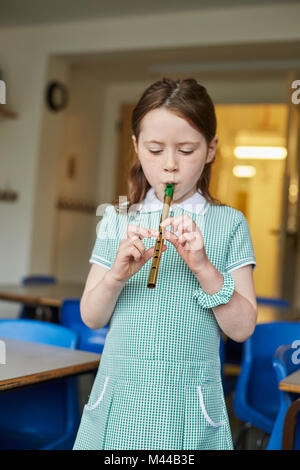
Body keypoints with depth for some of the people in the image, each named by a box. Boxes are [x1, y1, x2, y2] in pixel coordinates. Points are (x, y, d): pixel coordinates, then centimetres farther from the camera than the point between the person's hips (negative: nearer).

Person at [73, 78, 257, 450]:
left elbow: (242, 329, -5)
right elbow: (91, 318, 4)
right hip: (119, 402, 2)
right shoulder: (118, 219, 4)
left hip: (189, 409, -1)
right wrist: (117, 275, -15)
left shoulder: (229, 223, -1)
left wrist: (203, 267, -18)